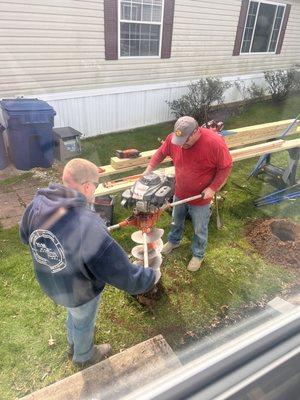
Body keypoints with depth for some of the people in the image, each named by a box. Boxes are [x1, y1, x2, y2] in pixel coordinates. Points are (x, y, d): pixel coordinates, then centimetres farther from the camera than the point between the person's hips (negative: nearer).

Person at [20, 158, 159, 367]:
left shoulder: (37, 204, -21)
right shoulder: (89, 228, -43)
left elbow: (25, 236, 1)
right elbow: (125, 275, -34)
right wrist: (152, 276, -15)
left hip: (49, 282, 6)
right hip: (79, 291, -6)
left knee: (74, 312, 37)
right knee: (83, 322, 28)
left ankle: (73, 342, 68)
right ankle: (84, 356, 60)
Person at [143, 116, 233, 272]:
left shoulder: (215, 142, -29)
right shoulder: (173, 138, -17)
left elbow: (226, 167, -17)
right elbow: (160, 153, 2)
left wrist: (213, 188, -21)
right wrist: (148, 170, -8)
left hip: (200, 197, -4)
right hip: (180, 193, 4)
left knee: (200, 230, 16)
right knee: (176, 221, 27)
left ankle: (198, 254, 41)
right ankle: (173, 241, 56)